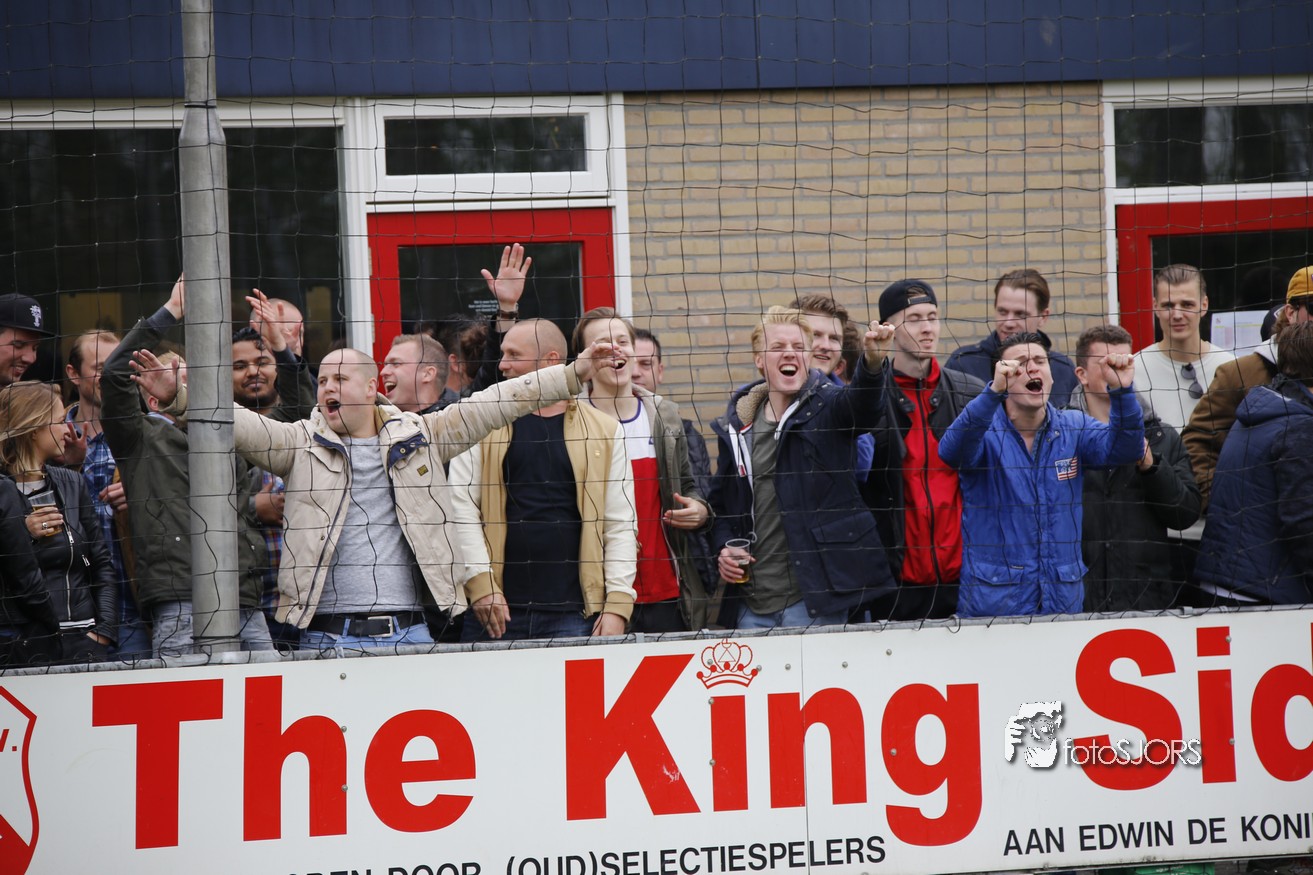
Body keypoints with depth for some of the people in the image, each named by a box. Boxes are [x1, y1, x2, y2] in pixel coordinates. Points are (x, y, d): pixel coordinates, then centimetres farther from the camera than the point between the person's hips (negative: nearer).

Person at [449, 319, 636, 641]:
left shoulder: (605, 430, 7)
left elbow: (621, 525, 6)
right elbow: (461, 503, 2)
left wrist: (618, 604, -3)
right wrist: (479, 583, -8)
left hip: (575, 614, 0)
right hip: (496, 612, 0)